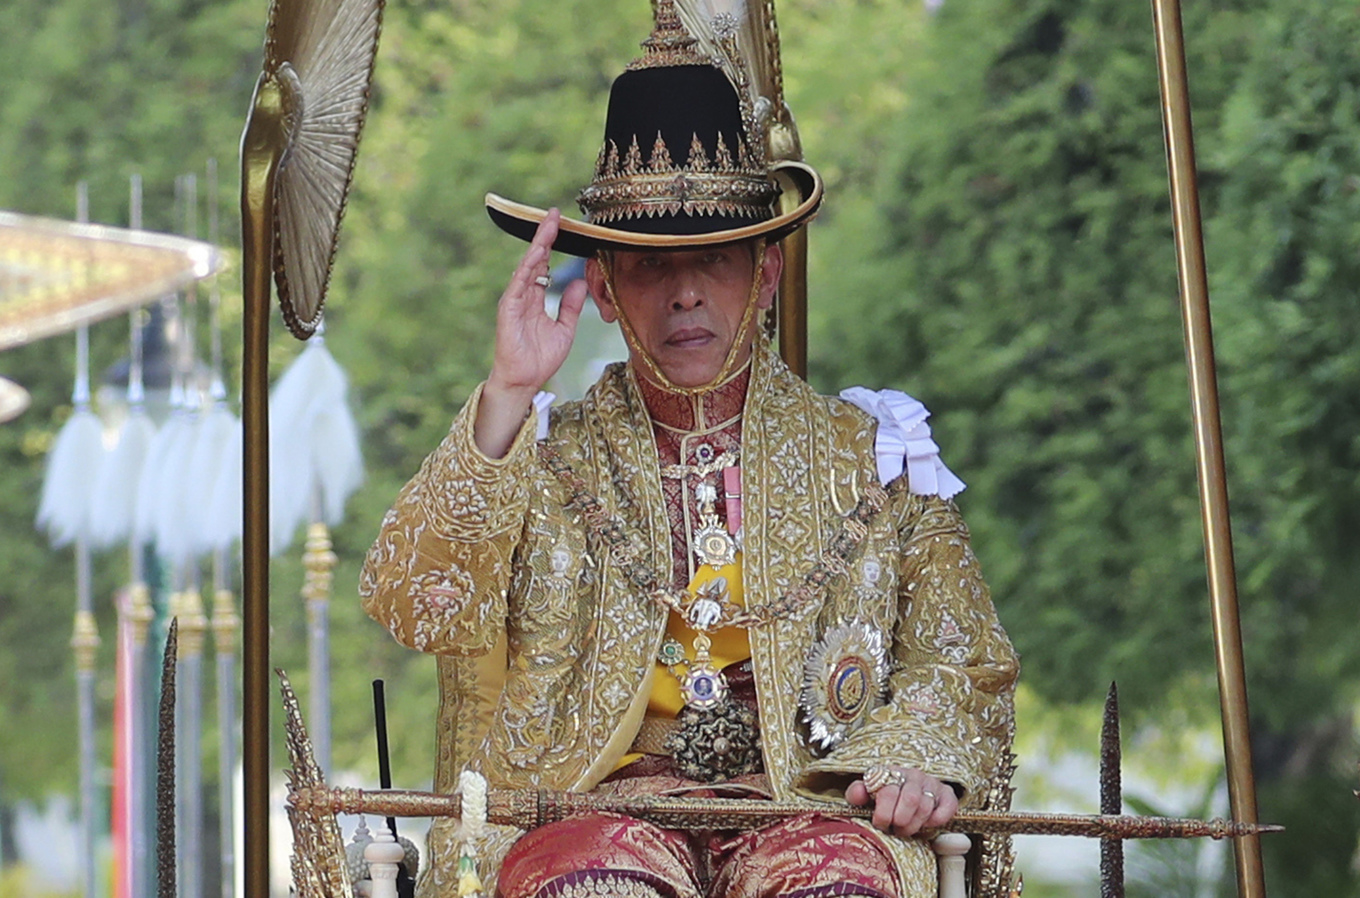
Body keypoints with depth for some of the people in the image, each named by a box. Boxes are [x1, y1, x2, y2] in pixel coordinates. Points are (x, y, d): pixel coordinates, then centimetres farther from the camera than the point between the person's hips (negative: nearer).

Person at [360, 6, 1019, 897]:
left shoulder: (868, 455, 17)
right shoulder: (547, 457, 15)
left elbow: (963, 667, 16)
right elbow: (416, 608, -1)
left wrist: (919, 755, -7)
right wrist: (507, 396, -8)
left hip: (807, 804, 1)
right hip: (597, 804, 0)